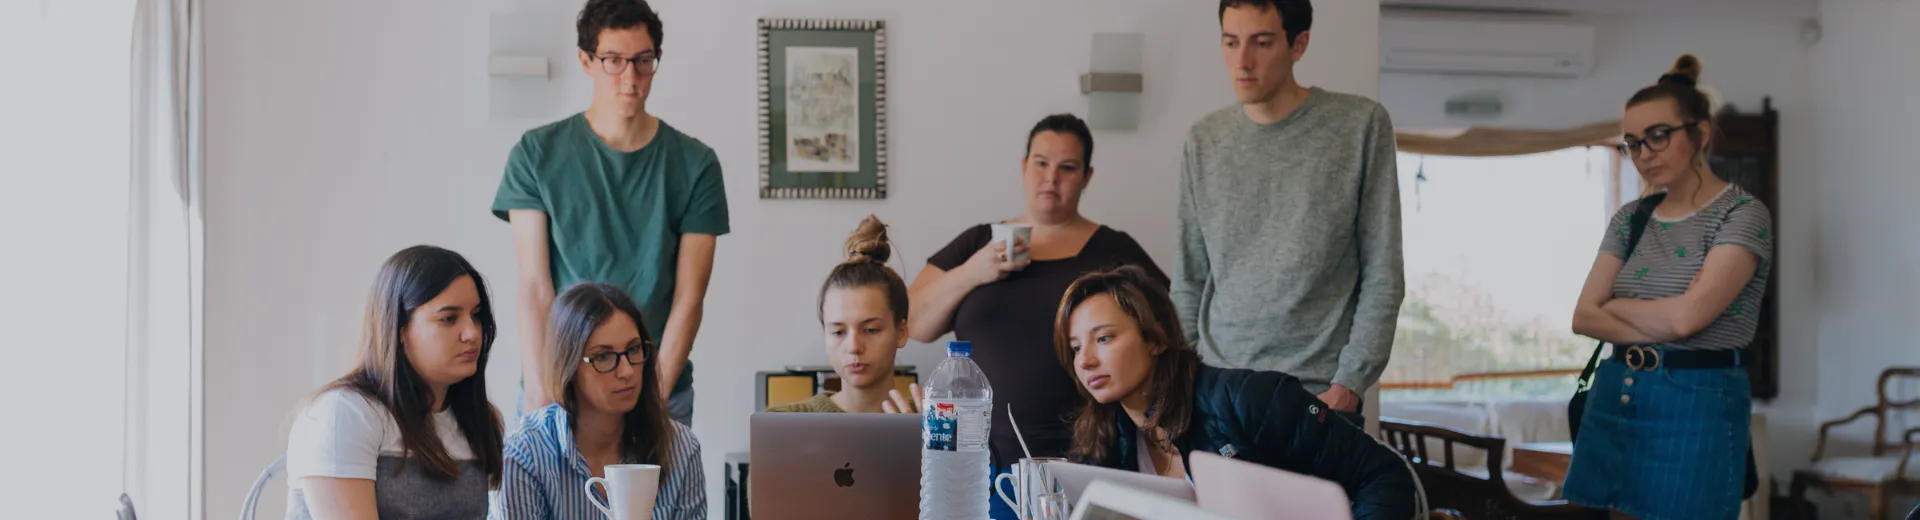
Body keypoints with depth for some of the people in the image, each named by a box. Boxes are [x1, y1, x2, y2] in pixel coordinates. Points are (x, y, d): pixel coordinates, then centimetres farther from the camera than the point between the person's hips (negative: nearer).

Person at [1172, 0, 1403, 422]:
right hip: (1216, 388, 3)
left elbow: (1383, 276, -4)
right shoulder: (1205, 140, 7)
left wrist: (1350, 383, -10)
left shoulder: (1361, 126, -4)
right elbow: (1190, 280, 10)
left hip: (1320, 392, -3)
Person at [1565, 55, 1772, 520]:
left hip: (1696, 408, -6)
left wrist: (1615, 305, -1)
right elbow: (1583, 317, 3)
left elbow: (1686, 315, -18)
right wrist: (1659, 331, -11)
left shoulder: (1743, 214, -6)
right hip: (1614, 400, 6)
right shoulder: (1629, 219, 12)